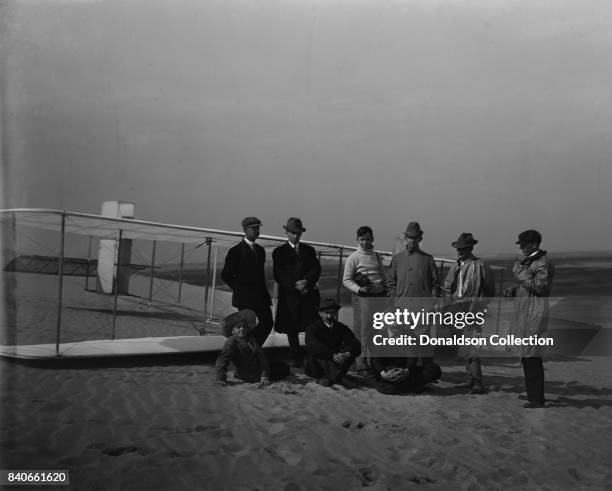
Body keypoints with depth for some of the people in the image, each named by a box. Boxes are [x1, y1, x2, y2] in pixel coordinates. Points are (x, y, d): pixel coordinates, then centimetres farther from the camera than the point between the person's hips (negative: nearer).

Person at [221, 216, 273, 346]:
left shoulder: (260, 250, 13)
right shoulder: (235, 251, -7)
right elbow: (226, 275, -5)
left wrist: (264, 291, 13)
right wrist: (238, 289, -2)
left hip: (261, 296, 6)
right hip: (245, 297, -6)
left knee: (268, 322, 1)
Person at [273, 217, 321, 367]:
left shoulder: (309, 250, 17)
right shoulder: (279, 252, 9)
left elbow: (316, 269, 6)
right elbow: (278, 275, 0)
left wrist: (306, 281, -12)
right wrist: (295, 286, -12)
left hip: (309, 294, 1)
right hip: (289, 295, -1)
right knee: (292, 330, 1)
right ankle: (297, 360, 8)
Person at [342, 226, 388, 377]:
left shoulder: (377, 256, 13)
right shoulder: (354, 258, -3)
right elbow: (346, 280, -4)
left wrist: (386, 293, 14)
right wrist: (359, 289, -18)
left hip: (380, 296, 6)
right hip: (363, 298, -5)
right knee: (362, 332, -4)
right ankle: (361, 364, 3)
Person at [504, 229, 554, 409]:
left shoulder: (543, 263, -13)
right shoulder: (528, 261, 18)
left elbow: (539, 287, -23)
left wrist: (519, 272, -17)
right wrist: (512, 290, 8)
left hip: (534, 314, -10)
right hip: (525, 314, 10)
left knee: (531, 357, -9)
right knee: (529, 356, 17)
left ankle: (537, 399, -4)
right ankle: (533, 393, 27)